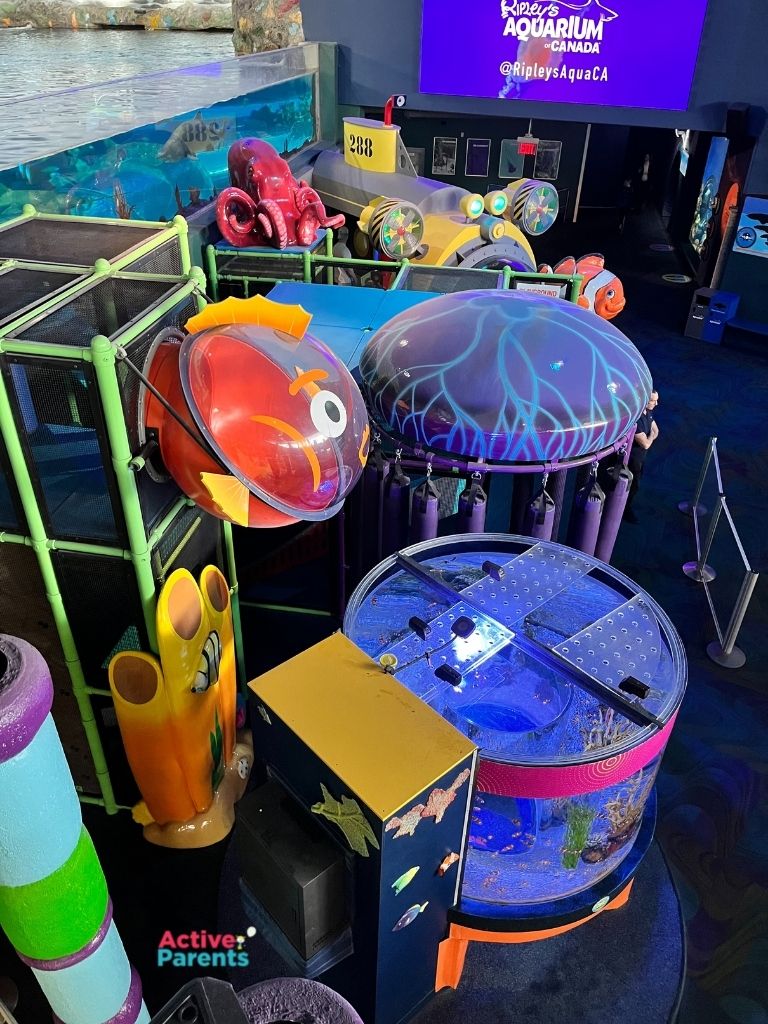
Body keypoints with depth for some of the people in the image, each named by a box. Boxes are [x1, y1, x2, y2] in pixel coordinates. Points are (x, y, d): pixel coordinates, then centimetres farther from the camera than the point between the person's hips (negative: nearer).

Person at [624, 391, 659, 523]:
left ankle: (627, 505, 45)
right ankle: (625, 510, 30)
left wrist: (648, 438, -14)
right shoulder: (636, 418, -35)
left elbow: (656, 431, 7)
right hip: (633, 456, -9)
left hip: (641, 454, 9)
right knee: (633, 484, 10)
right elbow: (646, 444, -29)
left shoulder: (648, 412, -6)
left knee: (635, 482, 24)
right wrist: (651, 436, -8)